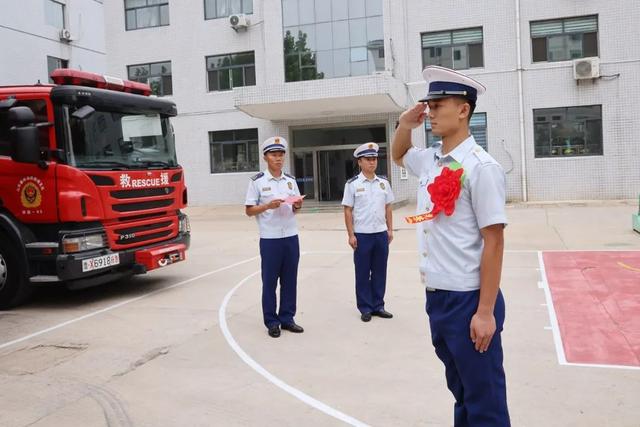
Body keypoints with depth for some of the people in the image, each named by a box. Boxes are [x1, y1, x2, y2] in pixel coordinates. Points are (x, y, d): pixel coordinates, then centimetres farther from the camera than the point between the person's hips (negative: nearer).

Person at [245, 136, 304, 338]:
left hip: (291, 236, 4)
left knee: (290, 280, 9)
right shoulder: (257, 181, -4)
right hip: (270, 239, -4)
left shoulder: (290, 180, 9)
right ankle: (272, 322, 15)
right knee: (270, 281, 4)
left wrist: (297, 206, -7)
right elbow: (249, 210, -4)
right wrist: (268, 206, -19)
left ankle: (287, 318, 21)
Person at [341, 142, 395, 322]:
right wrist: (351, 235, -10)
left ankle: (378, 306, 23)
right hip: (362, 235, -3)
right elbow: (348, 211, -5)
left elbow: (388, 207, 12)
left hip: (381, 234, 4)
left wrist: (390, 229, 8)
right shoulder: (352, 184, -5)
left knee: (380, 272, 10)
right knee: (363, 273, 5)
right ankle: (365, 308, 17)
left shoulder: (383, 182, 6)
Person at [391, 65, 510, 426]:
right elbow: (399, 155, 30)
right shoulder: (429, 161, 6)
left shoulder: (481, 167, -15)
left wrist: (485, 312, -18)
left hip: (468, 300, -7)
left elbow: (494, 242, -17)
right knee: (461, 392, 23)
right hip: (436, 297, 8)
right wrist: (405, 123, 9)